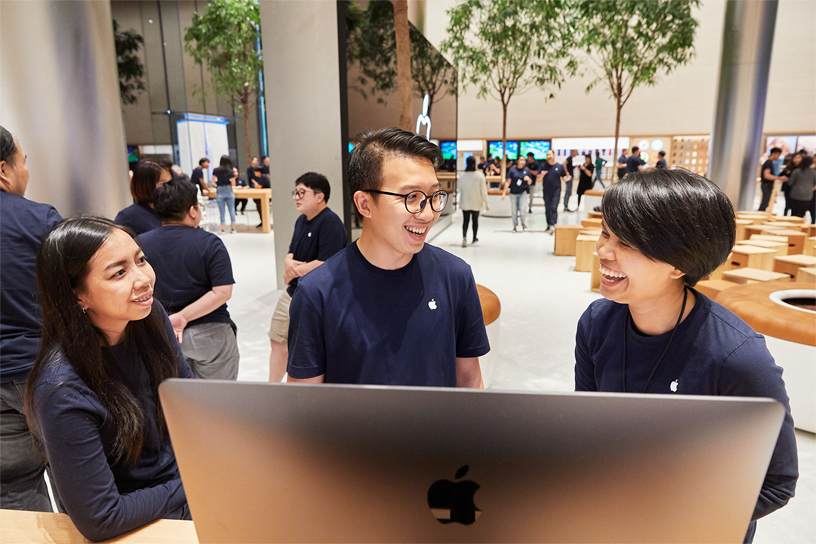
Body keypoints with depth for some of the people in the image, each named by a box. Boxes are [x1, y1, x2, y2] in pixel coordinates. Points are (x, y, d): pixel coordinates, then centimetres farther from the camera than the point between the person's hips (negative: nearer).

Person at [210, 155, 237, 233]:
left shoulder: (216, 170, -3)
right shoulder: (231, 171, -5)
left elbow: (212, 182, 4)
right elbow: (233, 184, -4)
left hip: (220, 192, 0)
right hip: (229, 191, 0)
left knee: (222, 212, 6)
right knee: (231, 210, 7)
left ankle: (222, 229, 9)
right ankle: (233, 229, 9)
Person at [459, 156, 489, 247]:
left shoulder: (462, 175, -7)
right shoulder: (480, 175, -10)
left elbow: (460, 188, 6)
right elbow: (483, 190, -8)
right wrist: (486, 203, -1)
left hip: (465, 202, 0)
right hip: (476, 202, 0)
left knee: (465, 220, 6)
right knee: (475, 220, 16)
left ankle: (464, 236, -17)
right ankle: (474, 238, 28)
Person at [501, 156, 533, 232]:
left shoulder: (527, 170, 4)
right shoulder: (512, 170, -3)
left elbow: (530, 182, 10)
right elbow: (508, 182, -2)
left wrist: (528, 179, -13)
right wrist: (504, 193, -6)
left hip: (523, 192, 0)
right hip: (513, 193, 0)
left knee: (523, 207, -17)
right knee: (514, 210, 6)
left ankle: (523, 222, 7)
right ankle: (515, 226, 19)